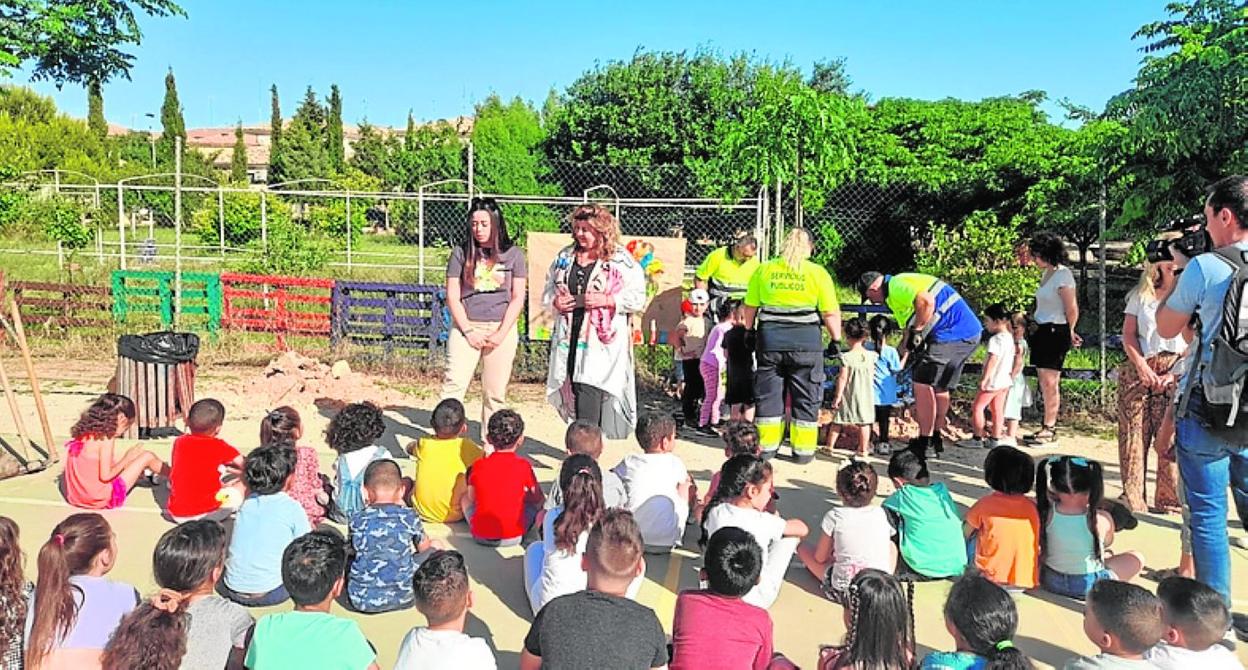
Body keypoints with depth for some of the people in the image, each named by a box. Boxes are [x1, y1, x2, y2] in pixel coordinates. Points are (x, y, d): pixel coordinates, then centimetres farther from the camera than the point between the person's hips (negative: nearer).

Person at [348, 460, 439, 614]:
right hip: (404, 598, -2)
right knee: (435, 546, 15)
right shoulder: (409, 517, -7)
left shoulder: (357, 520, -6)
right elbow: (423, 548, 12)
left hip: (363, 601, 2)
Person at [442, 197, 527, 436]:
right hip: (465, 327, 0)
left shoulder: (513, 254, 5)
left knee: (495, 393, 3)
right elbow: (452, 296, 3)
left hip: (502, 329, 0)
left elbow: (518, 298, 2)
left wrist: (501, 333, -7)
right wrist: (468, 331, -6)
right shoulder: (461, 253, 6)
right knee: (453, 385, -10)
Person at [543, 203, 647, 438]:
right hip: (569, 338, 5)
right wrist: (554, 301, 0)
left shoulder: (620, 260, -3)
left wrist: (605, 300, -16)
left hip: (602, 341, -5)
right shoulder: (565, 257, 14)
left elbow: (637, 298, -5)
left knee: (590, 394, -13)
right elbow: (548, 290, 22)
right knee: (575, 391, 7)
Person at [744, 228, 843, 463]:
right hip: (806, 340, -2)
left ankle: (767, 445, 18)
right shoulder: (818, 273, -1)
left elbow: (750, 307, 8)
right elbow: (830, 313, -4)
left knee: (768, 393, 12)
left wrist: (750, 332, 19)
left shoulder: (764, 269, 6)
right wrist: (836, 339, 6)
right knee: (806, 397, 9)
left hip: (769, 338, 2)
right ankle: (803, 450, 13)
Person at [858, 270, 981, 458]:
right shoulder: (903, 283, 22)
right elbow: (910, 325, 26)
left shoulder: (897, 286, -11)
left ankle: (923, 443, -4)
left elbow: (926, 302, -28)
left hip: (951, 334, -11)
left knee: (923, 384, -7)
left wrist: (916, 332, -17)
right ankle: (936, 438, 30)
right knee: (940, 388, 20)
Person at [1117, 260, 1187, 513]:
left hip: (1176, 372, -2)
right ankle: (1132, 498, 8)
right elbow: (1128, 335, 6)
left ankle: (1170, 498, 5)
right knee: (1133, 431, 0)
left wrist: (1175, 372, -10)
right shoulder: (1140, 295, 10)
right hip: (1139, 370, 2)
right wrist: (1142, 367, -7)